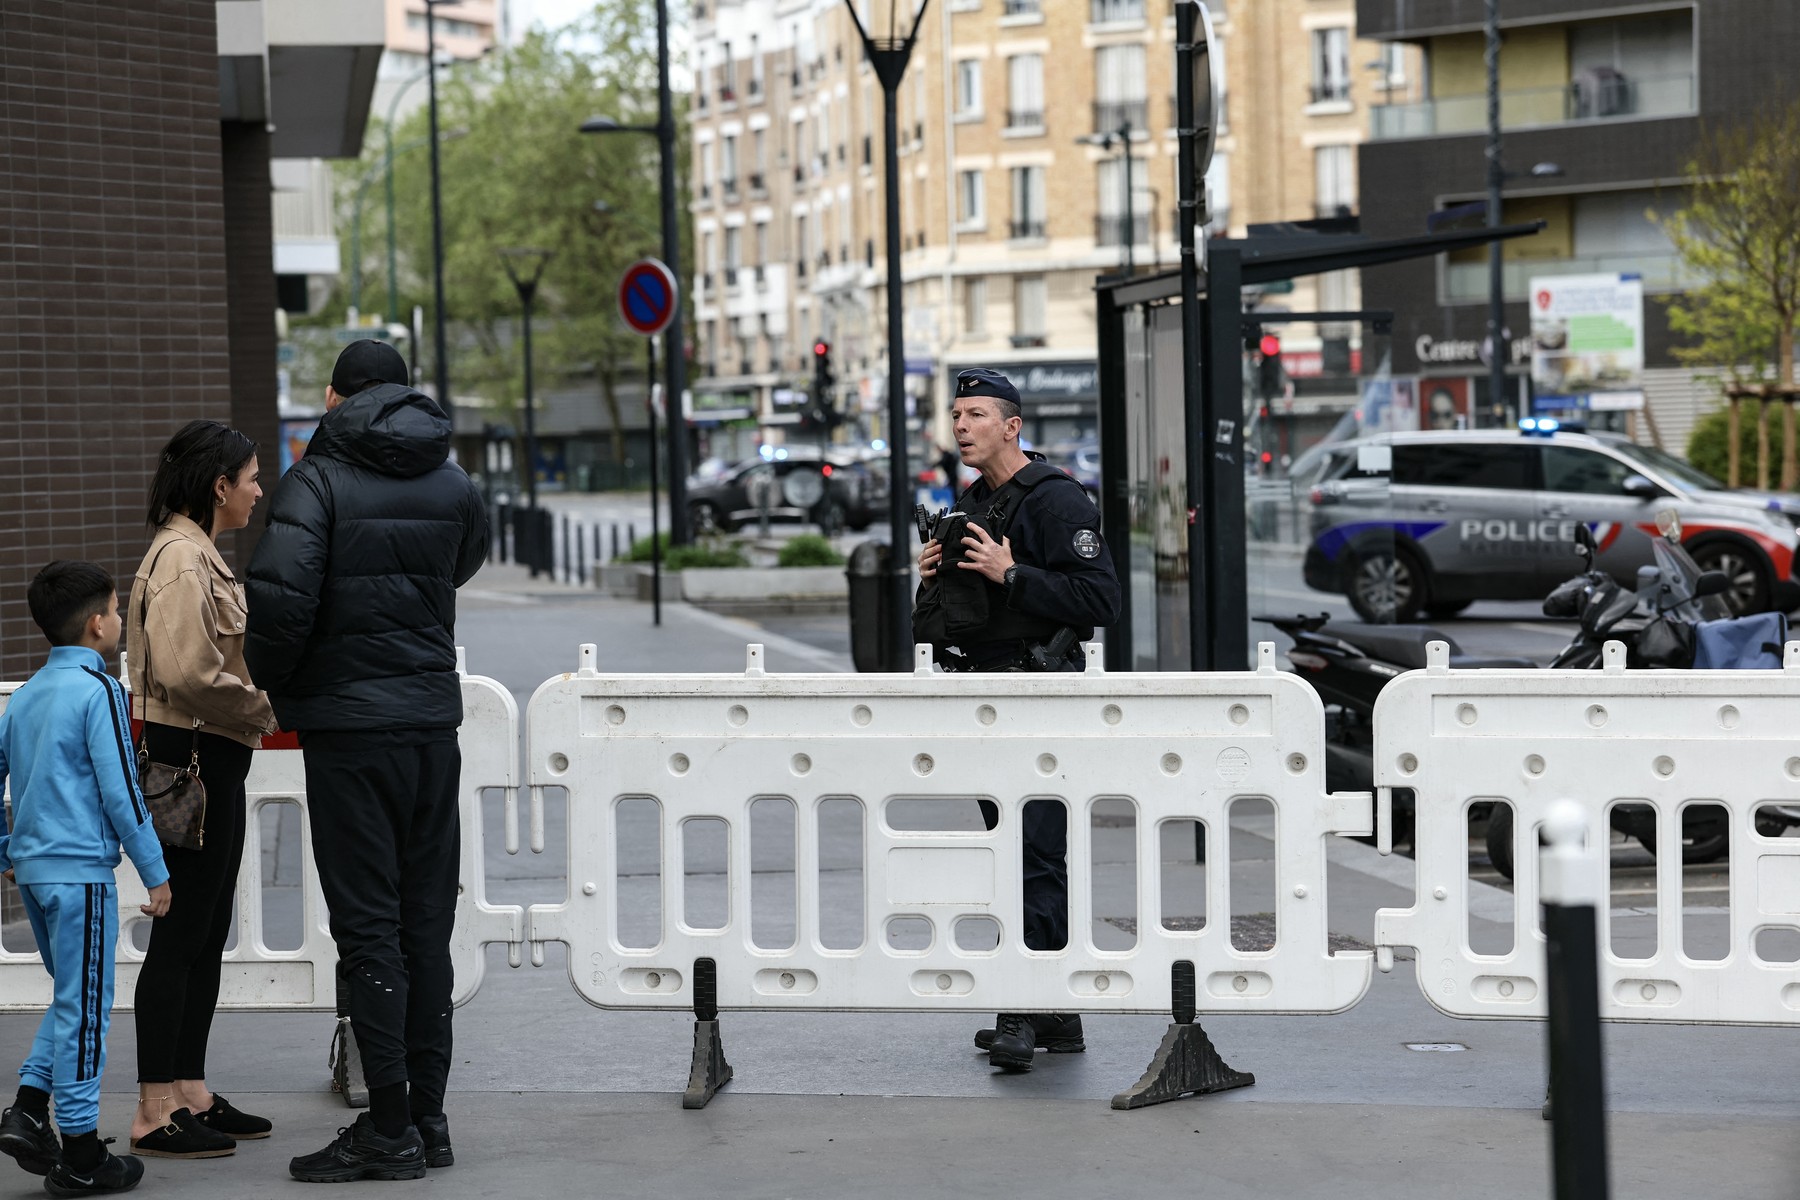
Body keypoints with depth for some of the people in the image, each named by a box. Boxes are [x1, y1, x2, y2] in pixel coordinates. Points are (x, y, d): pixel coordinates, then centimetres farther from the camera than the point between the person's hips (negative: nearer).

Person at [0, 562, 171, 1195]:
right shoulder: (99, 691, -11)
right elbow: (121, 791, -14)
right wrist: (156, 874, -8)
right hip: (81, 870, -8)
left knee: (71, 997, 20)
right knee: (84, 1007, -2)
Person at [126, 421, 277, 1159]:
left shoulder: (199, 555, 18)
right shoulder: (182, 558, -15)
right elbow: (187, 672, -24)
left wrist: (257, 710, 10)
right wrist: (265, 711, -12)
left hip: (211, 763, 11)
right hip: (189, 759, -11)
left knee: (206, 937, 13)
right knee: (179, 937, -7)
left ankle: (191, 1094, 20)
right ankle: (155, 1115, -4)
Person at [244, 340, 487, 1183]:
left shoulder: (319, 481, -10)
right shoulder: (453, 483, 8)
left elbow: (280, 598, -21)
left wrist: (271, 678, -5)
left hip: (349, 726, -5)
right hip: (434, 719, 5)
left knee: (369, 927, -3)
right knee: (427, 923, 11)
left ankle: (390, 1129, -2)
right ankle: (427, 1115, 15)